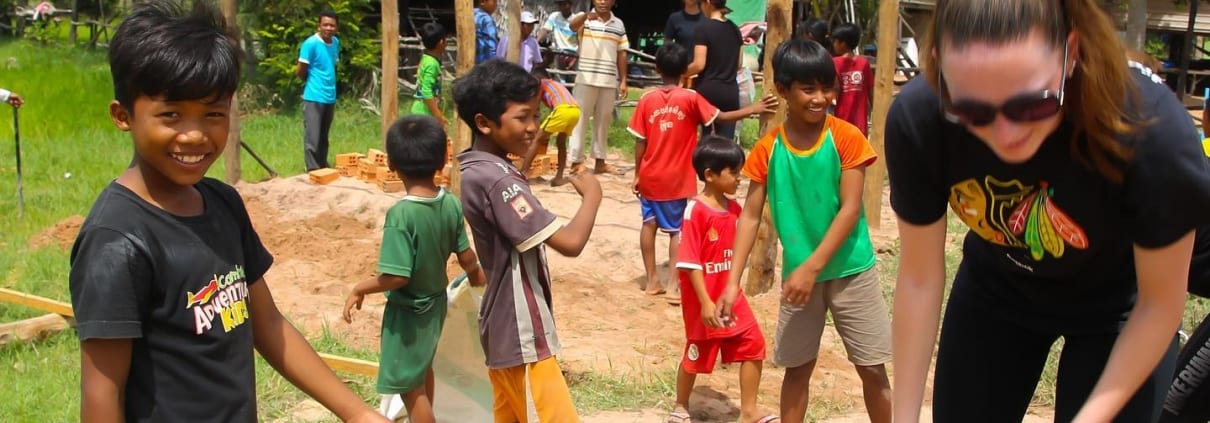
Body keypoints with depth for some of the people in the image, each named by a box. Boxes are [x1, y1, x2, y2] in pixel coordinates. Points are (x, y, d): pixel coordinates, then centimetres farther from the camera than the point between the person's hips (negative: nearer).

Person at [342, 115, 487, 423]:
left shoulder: (401, 215, -30)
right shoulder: (452, 204, -11)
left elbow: (396, 277, -30)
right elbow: (467, 257, 0)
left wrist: (360, 289, -13)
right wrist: (476, 276, 22)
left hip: (407, 312, -7)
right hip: (435, 303, 7)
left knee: (410, 387, 10)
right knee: (422, 370, 31)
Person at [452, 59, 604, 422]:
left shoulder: (478, 171, 6)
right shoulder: (496, 181, -25)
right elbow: (570, 242, -27)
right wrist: (592, 194, -14)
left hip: (504, 330, 10)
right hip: (521, 335, -10)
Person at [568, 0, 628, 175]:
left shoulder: (619, 25, 11)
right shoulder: (584, 18, -2)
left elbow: (621, 54, 13)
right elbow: (573, 25, -26)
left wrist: (623, 81, 8)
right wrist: (586, 15, -48)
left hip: (609, 81, 4)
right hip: (586, 79, -4)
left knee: (603, 120, 10)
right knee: (580, 118, -2)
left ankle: (600, 161, 18)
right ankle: (576, 161, 1)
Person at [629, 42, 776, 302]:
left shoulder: (647, 100, -4)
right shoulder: (690, 98, -11)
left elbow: (640, 142, -2)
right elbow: (721, 117, -14)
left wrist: (637, 175, 6)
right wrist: (754, 109, -9)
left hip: (650, 176, 3)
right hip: (677, 179, -3)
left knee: (649, 224, 13)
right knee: (677, 229, 4)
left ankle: (652, 280, 19)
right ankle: (673, 285, -3)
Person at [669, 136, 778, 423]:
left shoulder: (734, 208, 3)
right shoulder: (695, 210, -20)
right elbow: (690, 262, -21)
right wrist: (705, 302, -23)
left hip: (731, 296, 6)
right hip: (704, 300, -6)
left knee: (754, 345, 2)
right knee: (697, 354, 10)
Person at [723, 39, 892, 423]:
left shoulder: (847, 138, -12)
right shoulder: (767, 149, -6)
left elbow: (850, 209, -15)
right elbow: (751, 216, -3)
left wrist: (812, 267, -20)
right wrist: (733, 281, -9)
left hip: (851, 271, -2)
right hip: (798, 273, 2)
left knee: (872, 368, 5)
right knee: (797, 367, 12)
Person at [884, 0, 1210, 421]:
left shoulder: (1150, 130, -34)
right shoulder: (918, 119, -30)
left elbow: (1159, 303, -19)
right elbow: (919, 279, -16)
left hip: (1115, 304, -1)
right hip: (994, 289, 2)